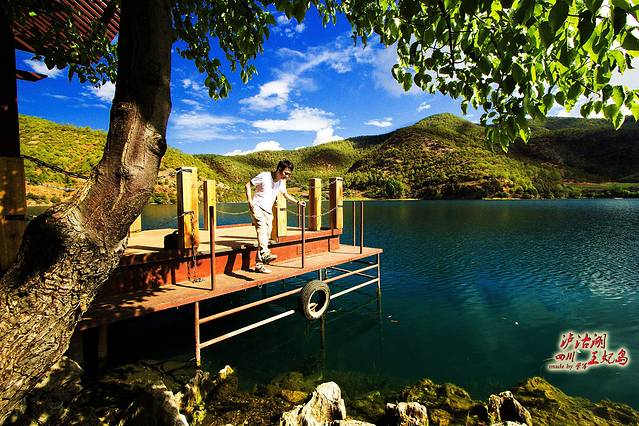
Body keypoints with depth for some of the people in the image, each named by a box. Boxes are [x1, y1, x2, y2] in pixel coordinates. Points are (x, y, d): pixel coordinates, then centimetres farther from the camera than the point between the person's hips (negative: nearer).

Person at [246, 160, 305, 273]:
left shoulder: (282, 182, 8)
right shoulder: (264, 176, -10)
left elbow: (285, 194, 25)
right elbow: (248, 185, -4)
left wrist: (297, 202, 13)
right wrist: (250, 201, -15)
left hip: (268, 211, 6)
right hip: (257, 207, -6)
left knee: (267, 234, 2)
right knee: (262, 229, -30)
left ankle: (259, 265, 9)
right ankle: (265, 254, -45)